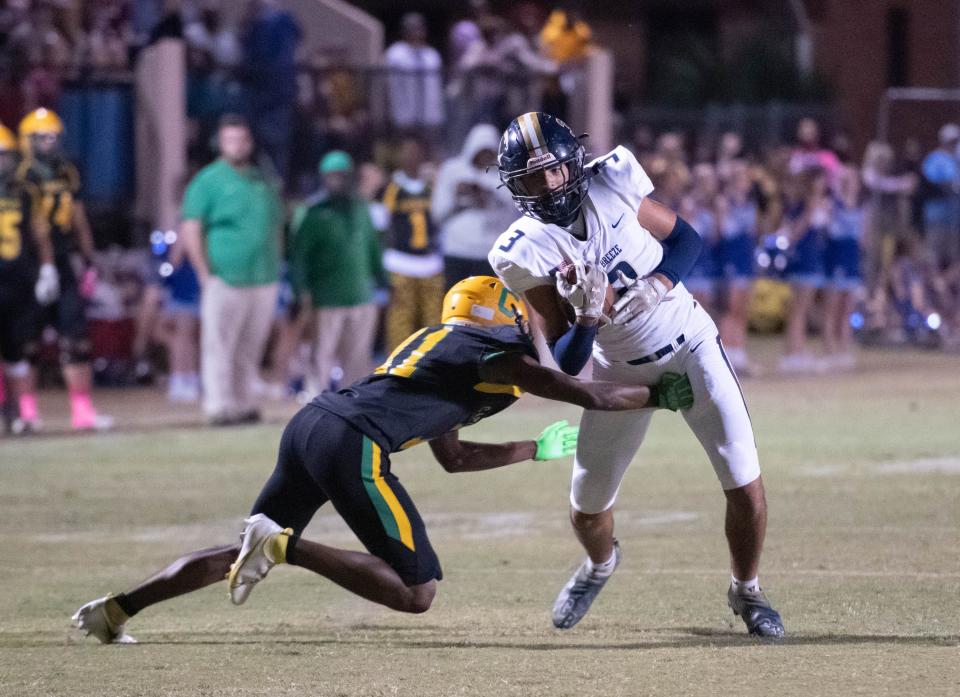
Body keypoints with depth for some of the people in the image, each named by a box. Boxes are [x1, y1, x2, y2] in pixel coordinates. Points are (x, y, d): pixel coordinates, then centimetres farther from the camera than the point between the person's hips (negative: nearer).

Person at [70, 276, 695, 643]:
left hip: (310, 427, 9)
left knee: (252, 553, 21)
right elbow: (590, 397, 4)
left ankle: (114, 610, 12)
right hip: (350, 446, -9)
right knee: (417, 593, -5)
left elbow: (453, 458, 38)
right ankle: (286, 546, -16)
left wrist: (538, 449, 43)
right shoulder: (490, 353, 6)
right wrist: (659, 394, 19)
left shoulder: (439, 348, 31)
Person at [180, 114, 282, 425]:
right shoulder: (208, 181, -1)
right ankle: (219, 406, -7)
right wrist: (205, 274, -13)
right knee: (219, 345, -7)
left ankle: (242, 403, 15)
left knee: (250, 350, 9)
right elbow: (190, 230, -6)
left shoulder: (262, 181, 16)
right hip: (225, 280, -6)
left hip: (263, 282, 6)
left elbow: (275, 225, 23)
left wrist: (273, 268, 14)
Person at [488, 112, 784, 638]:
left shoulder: (613, 184, -16)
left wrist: (655, 288, -21)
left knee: (745, 485, -10)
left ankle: (746, 590, 17)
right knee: (586, 507, 7)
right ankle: (601, 563, 45)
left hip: (692, 345, 0)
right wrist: (589, 314, -38)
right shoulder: (526, 252, -19)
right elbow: (567, 363, -18)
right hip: (622, 372, 0)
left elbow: (685, 239, -2)